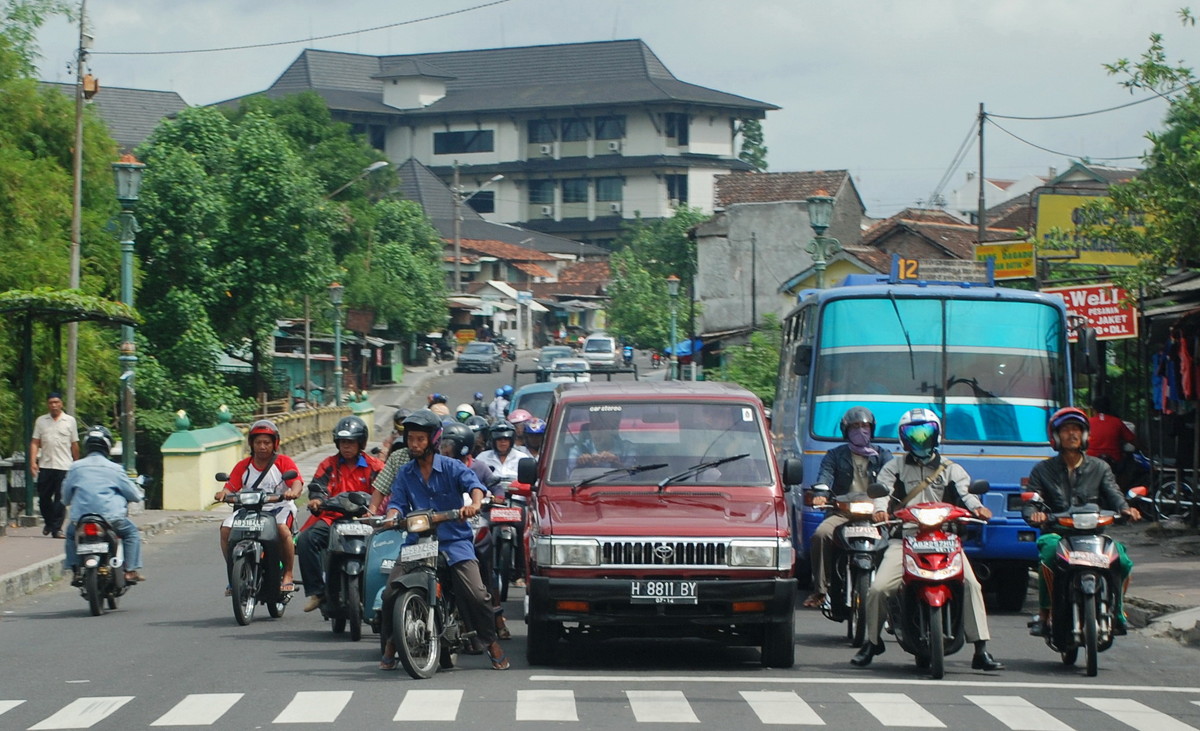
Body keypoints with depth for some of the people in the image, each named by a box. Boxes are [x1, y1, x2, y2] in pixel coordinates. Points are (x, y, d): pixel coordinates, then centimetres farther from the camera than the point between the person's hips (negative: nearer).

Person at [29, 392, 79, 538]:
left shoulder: (70, 421, 7)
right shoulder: (41, 421, 10)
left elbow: (74, 444, 9)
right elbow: (35, 442, 7)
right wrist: (33, 461, -4)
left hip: (64, 466, -2)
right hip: (45, 466, 2)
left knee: (60, 499, -5)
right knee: (44, 498, 6)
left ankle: (57, 528, -2)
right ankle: (49, 522, 27)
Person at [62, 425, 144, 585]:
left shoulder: (75, 468, 4)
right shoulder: (114, 469, -2)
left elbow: (65, 498, 11)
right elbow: (133, 494, 5)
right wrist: (138, 496, 29)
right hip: (111, 518, -2)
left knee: (71, 533, 32)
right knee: (132, 533, 20)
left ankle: (75, 571, 21)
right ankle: (130, 570, 9)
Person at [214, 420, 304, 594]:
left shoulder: (284, 462, -1)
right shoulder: (243, 466, 7)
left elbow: (297, 482, -15)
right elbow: (231, 487, -1)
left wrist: (293, 492, -39)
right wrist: (223, 493, -26)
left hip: (279, 506, -3)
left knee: (282, 528, -36)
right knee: (226, 529, -21)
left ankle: (288, 575, -21)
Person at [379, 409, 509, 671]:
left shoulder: (452, 467, 2)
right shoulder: (405, 473, 14)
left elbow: (473, 483, -13)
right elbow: (397, 501, 5)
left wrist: (475, 503, -37)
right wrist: (392, 516, -20)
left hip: (454, 539, -3)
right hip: (417, 540, 3)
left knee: (476, 595, -16)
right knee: (391, 592, -12)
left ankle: (491, 642, 4)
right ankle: (391, 642, 10)